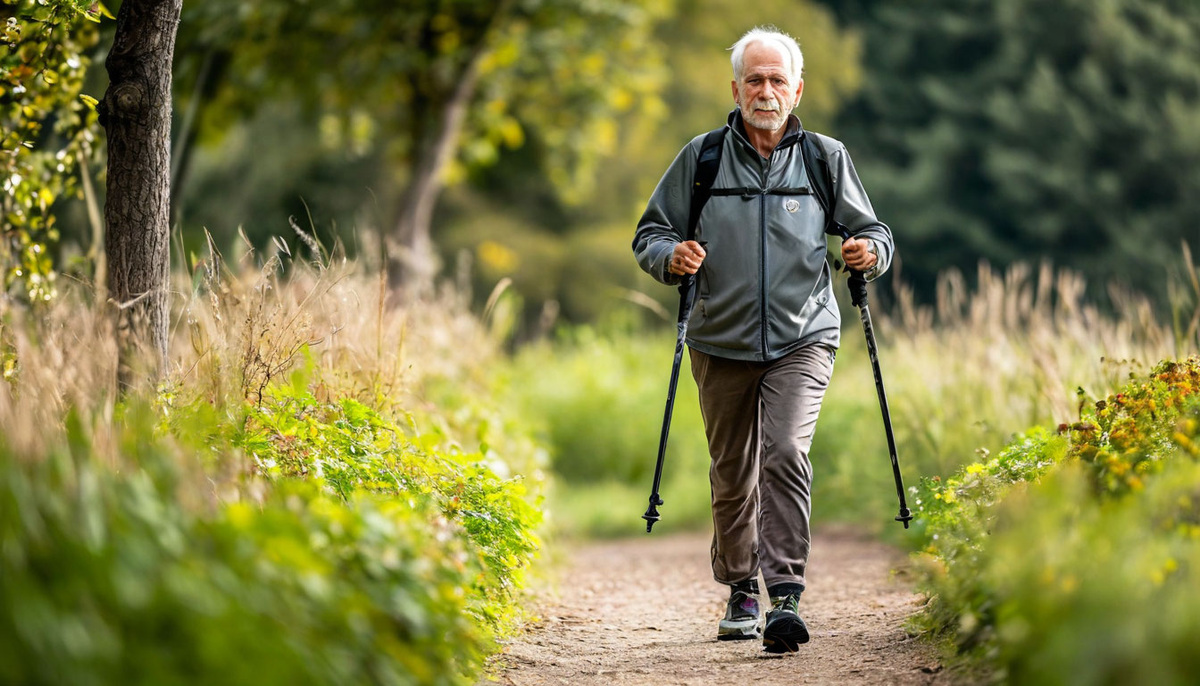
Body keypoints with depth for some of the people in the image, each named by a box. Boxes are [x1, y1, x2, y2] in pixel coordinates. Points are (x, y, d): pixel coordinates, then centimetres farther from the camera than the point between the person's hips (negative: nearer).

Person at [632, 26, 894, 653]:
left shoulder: (826, 158, 5)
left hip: (802, 341, -2)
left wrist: (871, 251, -10)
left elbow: (872, 231, 14)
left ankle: (786, 597, -22)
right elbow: (649, 234, 10)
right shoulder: (701, 158, 4)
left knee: (786, 454, -21)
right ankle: (741, 595, 26)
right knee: (732, 476, 9)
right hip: (722, 344, 2)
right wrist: (672, 256, -12)